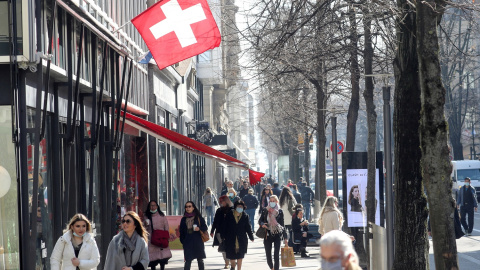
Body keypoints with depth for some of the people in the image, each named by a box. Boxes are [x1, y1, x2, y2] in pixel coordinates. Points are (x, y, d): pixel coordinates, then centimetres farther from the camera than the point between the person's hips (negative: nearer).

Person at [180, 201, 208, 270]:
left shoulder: (198, 217, 3)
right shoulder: (184, 219, 9)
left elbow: (205, 228, 2)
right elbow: (182, 232, 11)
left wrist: (199, 228, -18)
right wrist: (182, 240, 1)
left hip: (198, 242, -1)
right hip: (188, 243, 1)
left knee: (200, 260, 5)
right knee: (188, 261, -3)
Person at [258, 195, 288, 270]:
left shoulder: (280, 211, 1)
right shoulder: (265, 210, 4)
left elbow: (282, 225, 4)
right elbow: (260, 220, 9)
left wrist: (285, 237, 2)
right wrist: (262, 224, -16)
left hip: (277, 235, -2)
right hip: (268, 235, 2)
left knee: (276, 255, -10)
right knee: (268, 255, 7)